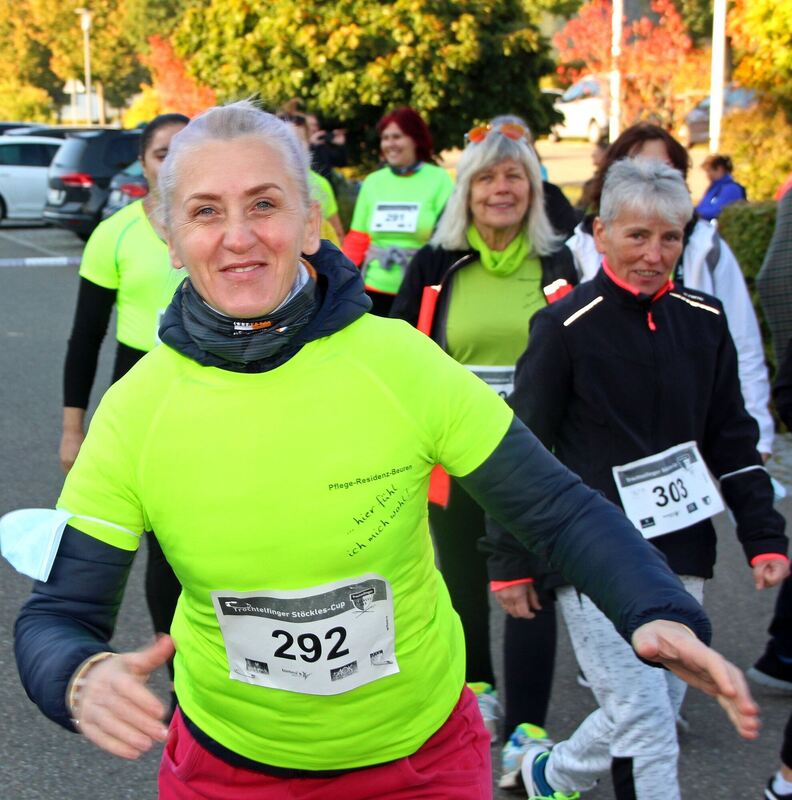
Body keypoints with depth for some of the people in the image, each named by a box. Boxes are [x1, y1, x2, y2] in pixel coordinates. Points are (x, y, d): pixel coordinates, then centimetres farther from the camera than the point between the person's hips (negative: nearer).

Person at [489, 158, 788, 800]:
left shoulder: (704, 321, 5)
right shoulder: (565, 326, -9)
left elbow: (733, 439, 11)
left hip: (680, 555, 6)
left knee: (658, 709, 14)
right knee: (647, 723, -7)